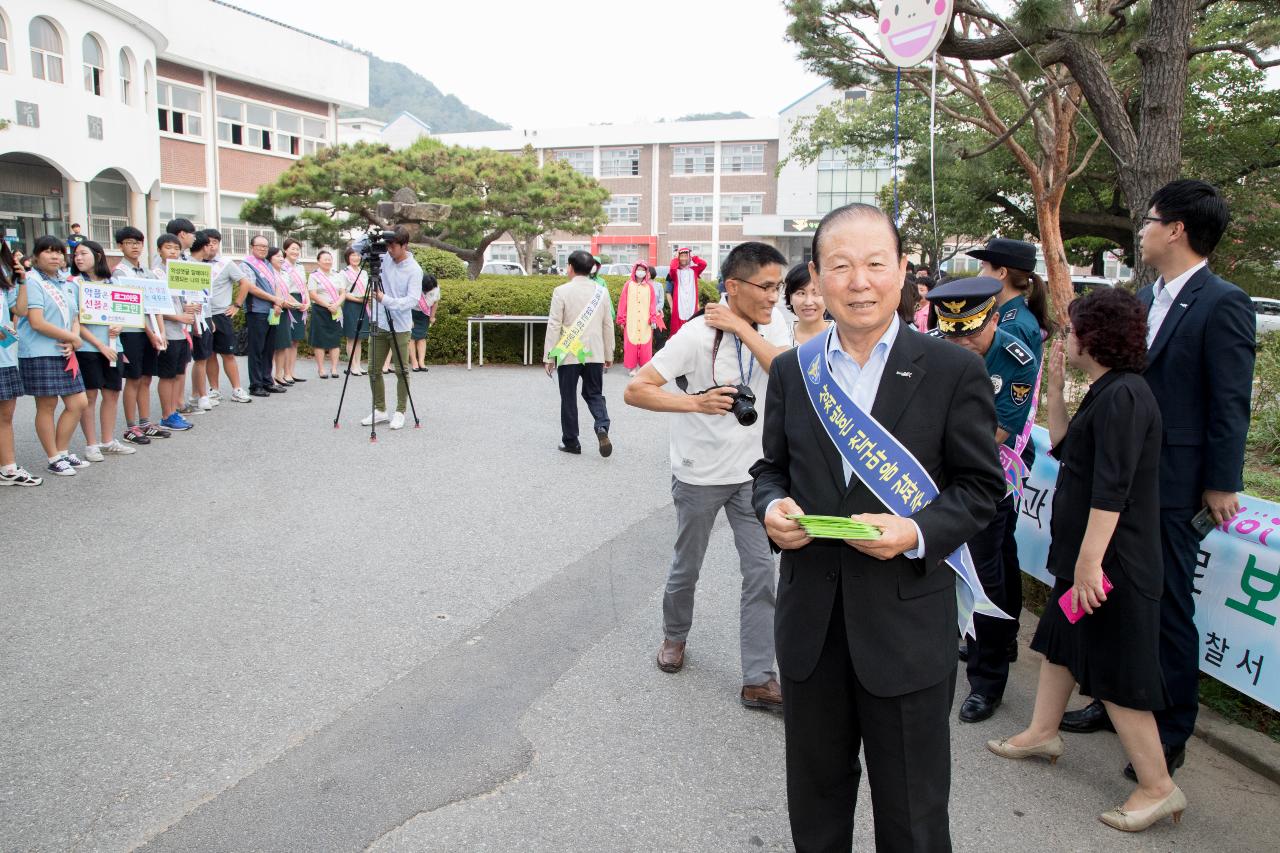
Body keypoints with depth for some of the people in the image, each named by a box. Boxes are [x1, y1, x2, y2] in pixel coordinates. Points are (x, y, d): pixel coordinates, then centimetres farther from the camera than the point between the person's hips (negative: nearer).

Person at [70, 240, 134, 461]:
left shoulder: (111, 283, 11)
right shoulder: (74, 284, -2)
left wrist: (119, 326, -3)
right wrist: (100, 345, -13)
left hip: (112, 346, 5)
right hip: (87, 347, -4)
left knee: (112, 393, 8)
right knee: (90, 395, -1)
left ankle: (108, 441, 19)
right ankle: (91, 445, 7)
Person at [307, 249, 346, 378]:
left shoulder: (337, 276, 15)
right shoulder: (314, 276, 0)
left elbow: (343, 293, 8)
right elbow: (313, 295, -9)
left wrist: (336, 304, -10)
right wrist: (328, 306, -16)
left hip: (336, 312, 4)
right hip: (320, 311, -4)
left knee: (335, 340, 1)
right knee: (320, 340, -3)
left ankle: (334, 368, 4)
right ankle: (321, 369, 0)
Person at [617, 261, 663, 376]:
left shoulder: (649, 286, 7)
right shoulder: (628, 284, 4)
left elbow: (652, 303, 5)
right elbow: (623, 302, 4)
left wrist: (653, 319, -3)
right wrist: (622, 319, 1)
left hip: (645, 321, 1)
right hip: (631, 320, -1)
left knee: (645, 344, 0)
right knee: (631, 343, -2)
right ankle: (631, 367, 5)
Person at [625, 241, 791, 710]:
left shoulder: (772, 327, -4)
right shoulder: (697, 335, -19)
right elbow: (635, 390, -22)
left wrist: (742, 328, -25)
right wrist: (695, 402, -32)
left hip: (752, 472, 4)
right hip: (700, 475, -3)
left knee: (761, 572, 1)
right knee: (687, 567, 14)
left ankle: (758, 680, 10)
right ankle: (674, 636, 42)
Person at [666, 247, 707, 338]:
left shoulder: (694, 270, 10)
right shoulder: (675, 271, 3)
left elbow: (703, 264, -7)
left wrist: (693, 256, 4)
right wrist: (676, 257, -6)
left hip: (692, 306, 2)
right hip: (678, 306, -2)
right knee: (677, 332, -5)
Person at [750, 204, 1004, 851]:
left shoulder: (954, 371, -7)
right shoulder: (792, 371, 3)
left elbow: (981, 486, -3)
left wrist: (918, 531, -21)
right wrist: (772, 506, -11)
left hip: (907, 621, -3)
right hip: (810, 620, 3)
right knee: (815, 798, 22)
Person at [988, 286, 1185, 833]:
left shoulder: (1122, 396, -21)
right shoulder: (1106, 392, 10)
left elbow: (1111, 491, -26)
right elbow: (1063, 448, 16)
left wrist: (1089, 562, -26)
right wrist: (1055, 387, 10)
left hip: (1112, 561, -10)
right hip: (1084, 552, 10)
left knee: (1115, 675, -1)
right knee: (1060, 639, 22)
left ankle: (1157, 788, 12)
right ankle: (1042, 733, 38)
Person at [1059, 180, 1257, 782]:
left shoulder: (1222, 304, -12)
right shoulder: (1145, 298, 11)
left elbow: (1231, 403, -13)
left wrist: (1221, 484, -12)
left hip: (1173, 482, -7)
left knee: (1168, 607, 3)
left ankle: (1171, 732, 19)